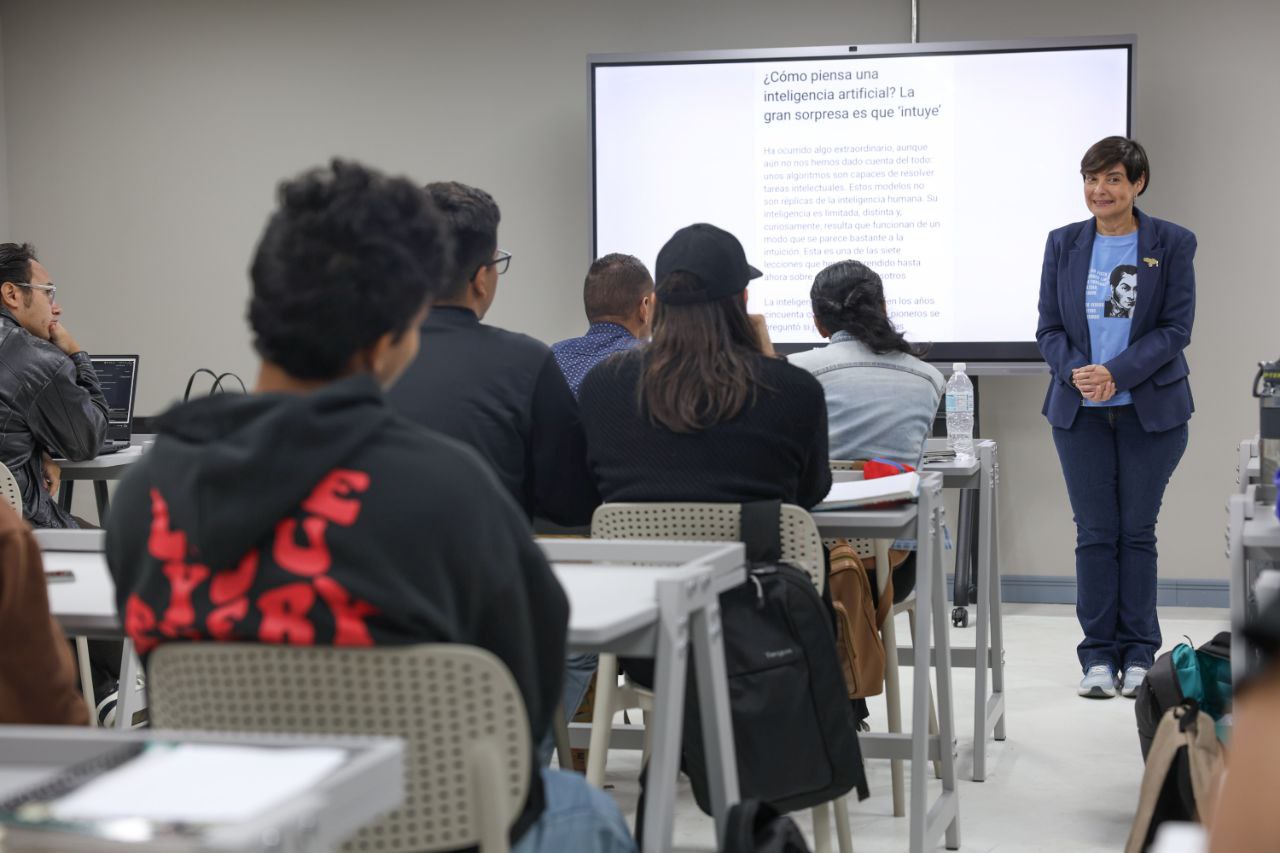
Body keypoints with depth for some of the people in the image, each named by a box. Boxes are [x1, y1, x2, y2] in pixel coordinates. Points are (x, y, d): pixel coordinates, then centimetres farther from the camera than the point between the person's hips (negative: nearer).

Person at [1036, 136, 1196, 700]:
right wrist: (1075, 371, -14)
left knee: (1138, 531, 3)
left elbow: (1176, 327, -5)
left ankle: (1139, 654, 12)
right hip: (1080, 412, 2)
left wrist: (1117, 373, -17)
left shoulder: (1172, 245, -1)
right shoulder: (1064, 244, 6)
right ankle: (1098, 656, 8)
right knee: (1095, 532, 2)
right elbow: (1049, 328, 6)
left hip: (1151, 409, -2)